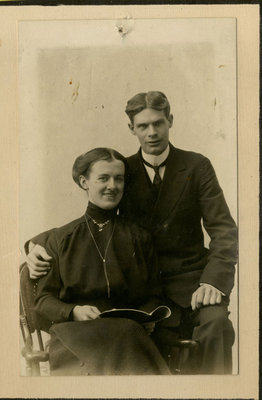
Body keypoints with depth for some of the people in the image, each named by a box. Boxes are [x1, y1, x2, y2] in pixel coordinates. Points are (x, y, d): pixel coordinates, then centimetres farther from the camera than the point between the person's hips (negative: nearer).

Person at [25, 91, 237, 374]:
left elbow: (223, 228, -2)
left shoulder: (197, 167, 3)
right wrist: (39, 246, -8)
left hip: (189, 278, 0)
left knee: (216, 322, -29)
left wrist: (213, 280, -20)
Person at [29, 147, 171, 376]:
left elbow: (153, 296, 18)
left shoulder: (139, 238, 17)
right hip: (75, 332, -1)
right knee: (93, 366, -35)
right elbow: (44, 300, 10)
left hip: (127, 332, 1)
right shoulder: (60, 239, 13)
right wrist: (74, 312, -12)